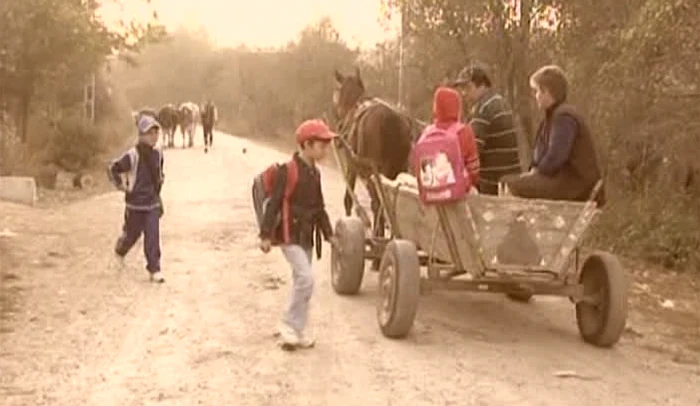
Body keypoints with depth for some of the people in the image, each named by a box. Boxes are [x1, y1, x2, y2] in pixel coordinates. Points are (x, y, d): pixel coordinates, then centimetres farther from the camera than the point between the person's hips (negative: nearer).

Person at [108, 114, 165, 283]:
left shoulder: (157, 155, 3)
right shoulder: (132, 155, -16)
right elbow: (112, 169, -12)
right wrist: (122, 186, -11)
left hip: (153, 203, 3)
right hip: (135, 204, -3)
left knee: (153, 236, -4)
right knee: (132, 234, 14)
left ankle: (154, 270, -1)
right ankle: (120, 251, 47)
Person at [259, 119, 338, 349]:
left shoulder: (315, 173, 11)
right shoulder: (288, 171, -14)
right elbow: (274, 204, -15)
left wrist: (328, 233, 18)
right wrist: (266, 235, -18)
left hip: (306, 236, 9)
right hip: (290, 235, -8)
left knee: (301, 282, 12)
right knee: (306, 278, -19)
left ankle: (297, 331, 22)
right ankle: (290, 325, -5)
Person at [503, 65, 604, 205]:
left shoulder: (564, 117, -13)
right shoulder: (552, 116, 19)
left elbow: (555, 158, -22)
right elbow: (540, 155, 19)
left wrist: (535, 172, -9)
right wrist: (533, 172, 2)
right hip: (562, 179, 10)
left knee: (511, 185, -21)